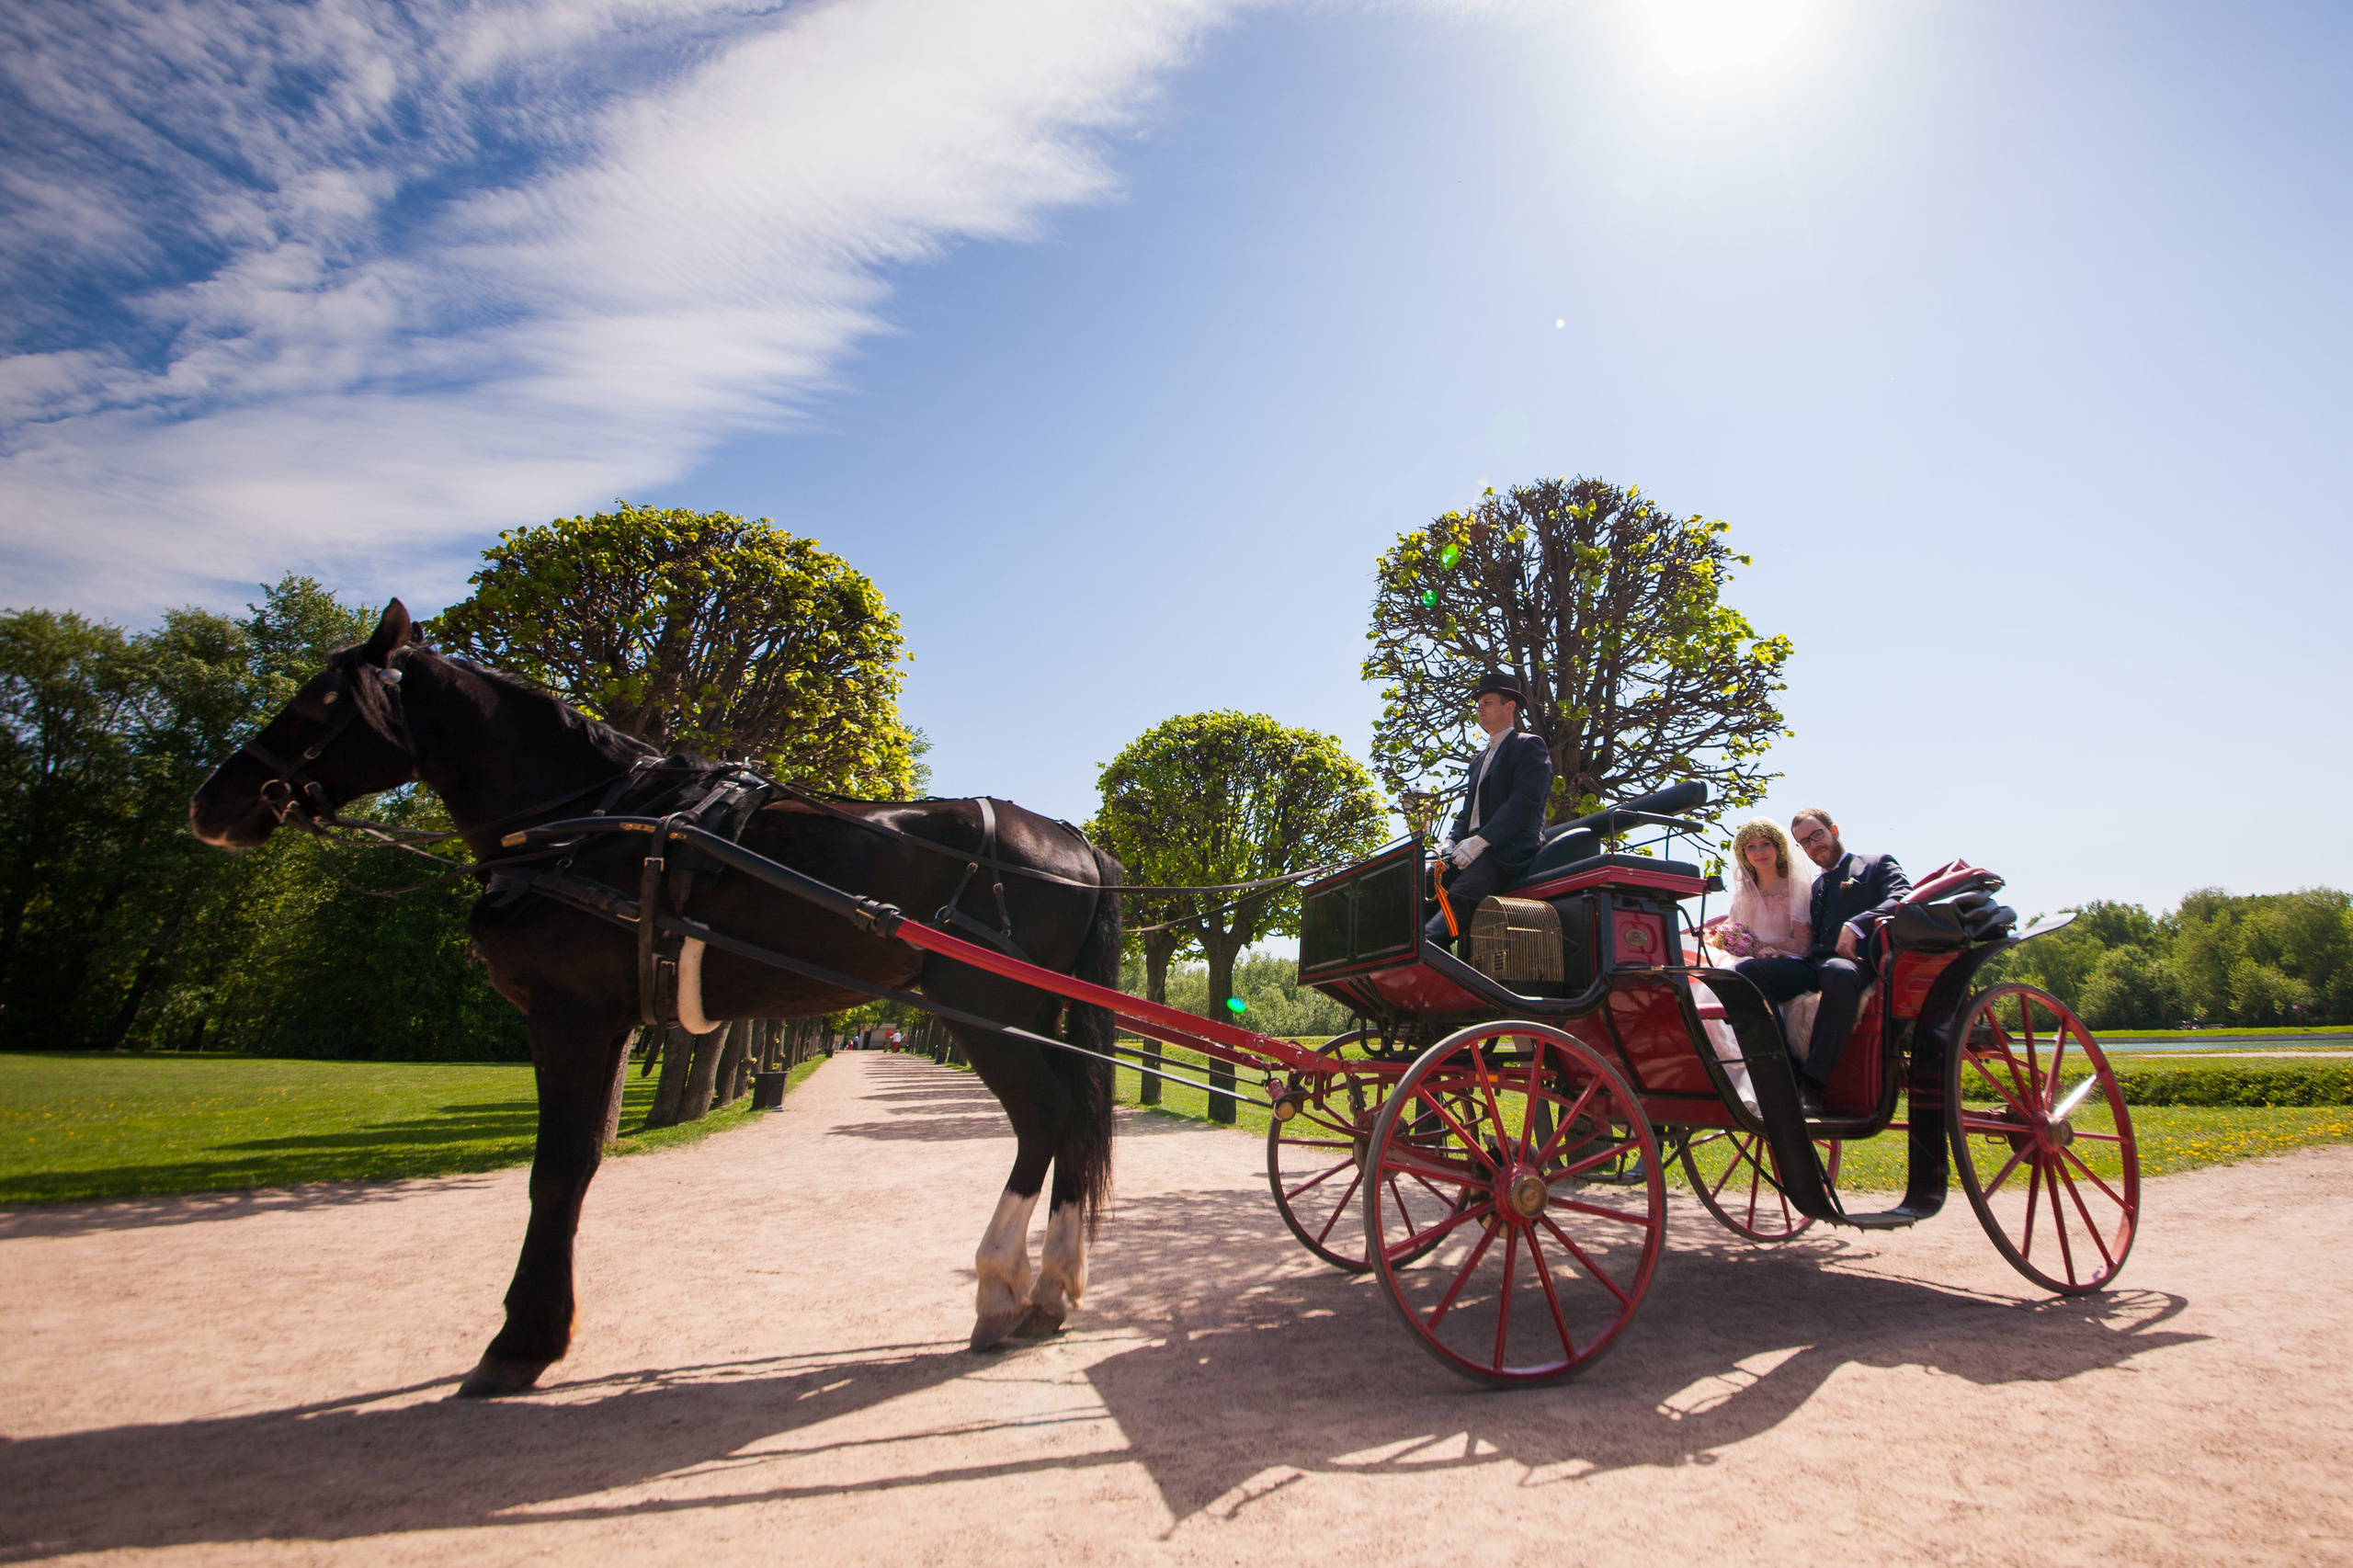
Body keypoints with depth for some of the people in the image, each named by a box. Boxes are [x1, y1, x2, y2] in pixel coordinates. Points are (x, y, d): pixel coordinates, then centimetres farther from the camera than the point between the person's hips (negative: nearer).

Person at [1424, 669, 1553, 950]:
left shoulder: (1529, 745, 5)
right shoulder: (1480, 760, 31)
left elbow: (1525, 801, -10)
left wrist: (1480, 841, -19)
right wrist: (1451, 841, 1)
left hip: (1509, 850, -7)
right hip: (1474, 850, 8)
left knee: (1458, 898, -32)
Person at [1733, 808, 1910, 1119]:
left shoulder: (1878, 864, 18)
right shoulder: (1814, 887, 33)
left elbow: (1903, 899, -4)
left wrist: (1857, 925, -19)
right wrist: (1776, 952, 1)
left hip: (1856, 962, -5)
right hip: (1813, 964, 5)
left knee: (1837, 972, -42)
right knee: (1746, 969, -23)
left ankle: (1810, 1088, -38)